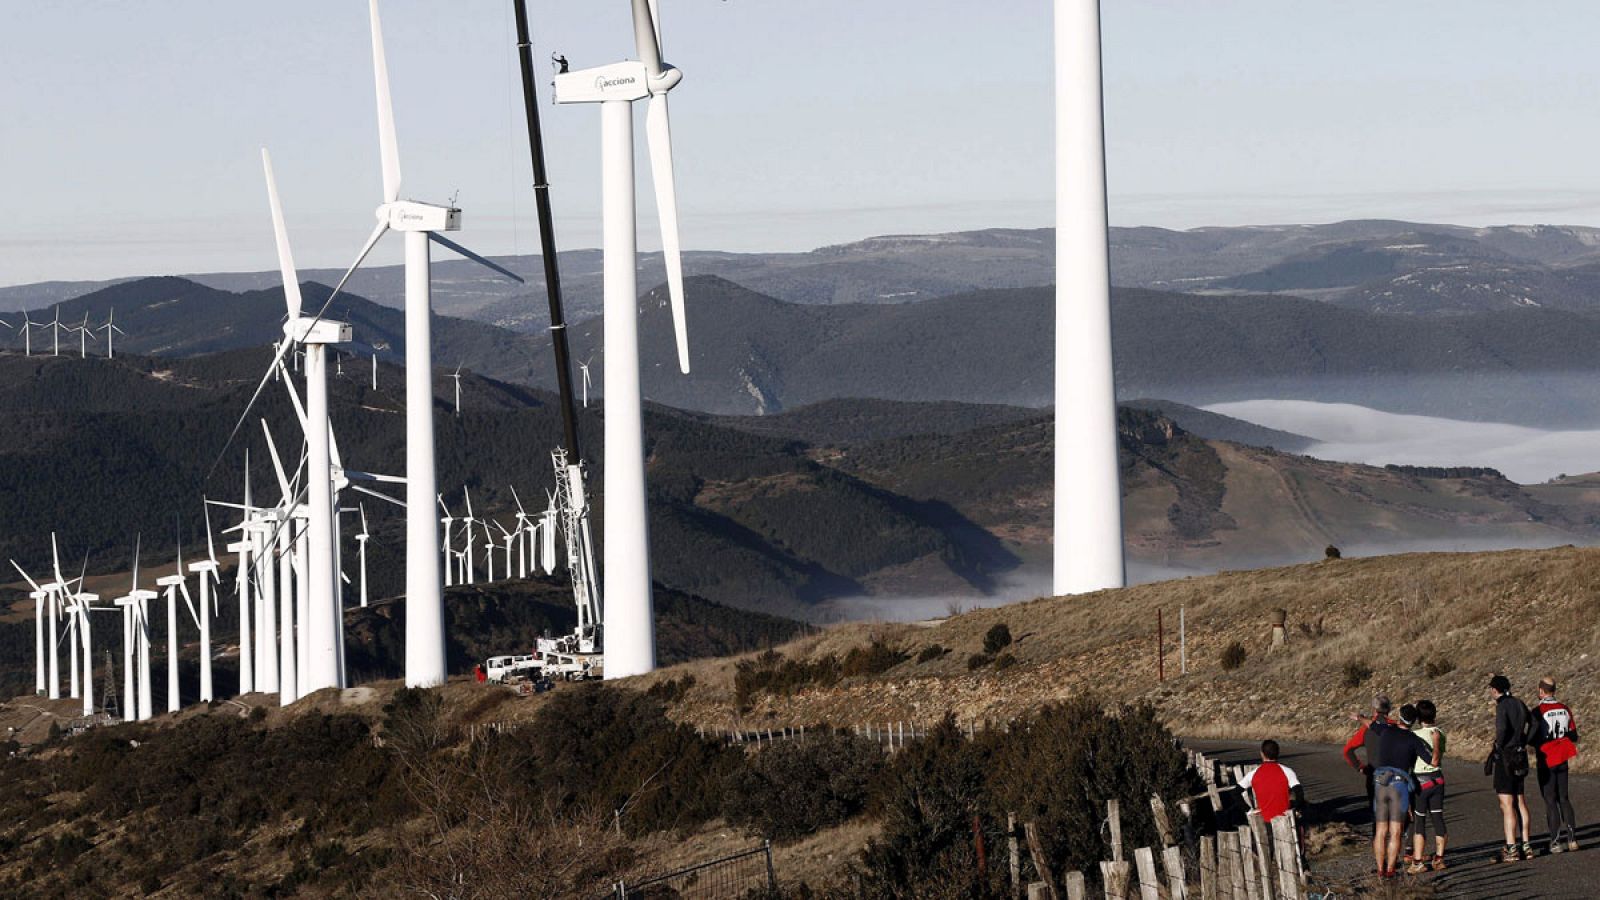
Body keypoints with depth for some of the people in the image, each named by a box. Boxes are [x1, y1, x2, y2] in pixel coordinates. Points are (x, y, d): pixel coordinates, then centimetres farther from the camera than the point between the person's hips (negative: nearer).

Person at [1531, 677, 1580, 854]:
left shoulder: (1538, 712, -14)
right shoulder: (1565, 709, 3)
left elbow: (1533, 738, -15)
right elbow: (1573, 737, 6)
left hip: (1546, 761, -5)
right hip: (1562, 760, 5)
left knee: (1550, 802, 1)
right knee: (1564, 800, 13)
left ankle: (1555, 842, -1)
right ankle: (1572, 839, 8)